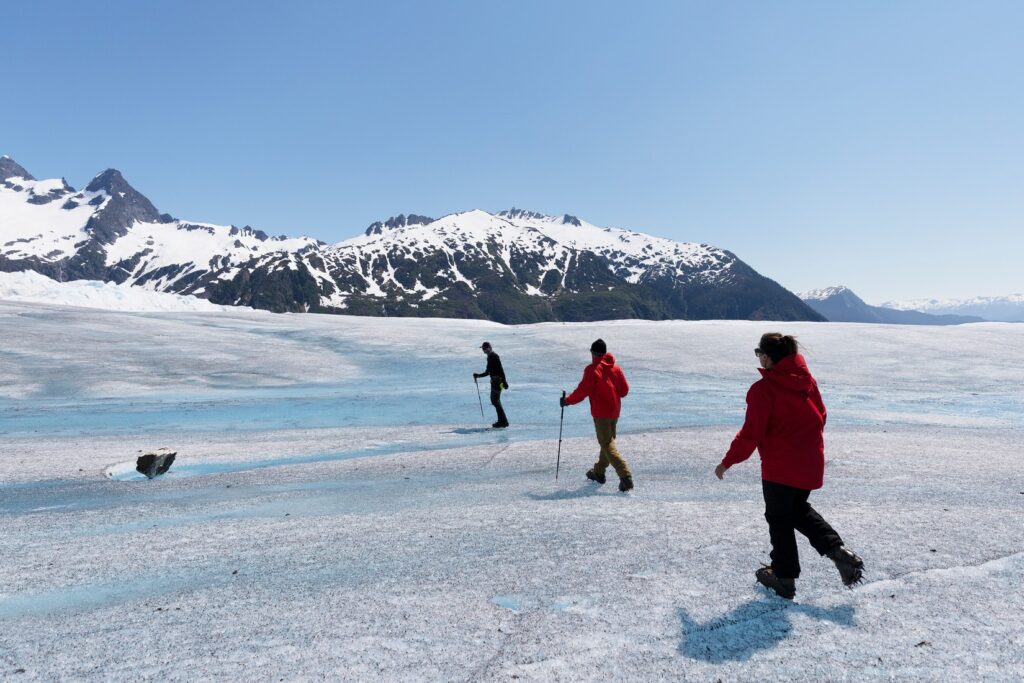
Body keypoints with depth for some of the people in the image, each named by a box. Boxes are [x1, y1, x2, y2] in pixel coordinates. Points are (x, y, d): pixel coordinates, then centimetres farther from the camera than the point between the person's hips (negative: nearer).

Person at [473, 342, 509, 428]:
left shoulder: (494, 356, -12)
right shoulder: (489, 357, 18)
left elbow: (500, 369, -20)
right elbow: (488, 372, 25)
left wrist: (504, 381, -26)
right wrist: (478, 375, 21)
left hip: (497, 381, -10)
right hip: (494, 381, 10)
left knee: (496, 401, -9)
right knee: (494, 400, 13)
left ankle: (503, 422, -6)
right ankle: (501, 420, 18)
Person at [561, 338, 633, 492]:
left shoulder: (592, 369, -12)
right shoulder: (616, 368, 6)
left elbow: (582, 391, -14)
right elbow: (624, 390, 8)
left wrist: (567, 401, -1)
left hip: (600, 413, -7)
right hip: (615, 411, 7)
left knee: (607, 444, -5)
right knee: (608, 440, 18)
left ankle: (625, 475, -16)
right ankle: (599, 472, 32)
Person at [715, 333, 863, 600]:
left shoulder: (763, 389, -20)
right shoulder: (807, 380, 1)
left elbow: (751, 433, -18)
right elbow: (821, 416, 11)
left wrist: (728, 462, -7)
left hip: (779, 466, -7)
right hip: (811, 463, 7)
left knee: (779, 518, 10)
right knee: (800, 509, 26)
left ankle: (784, 576, 21)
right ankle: (838, 550, 13)